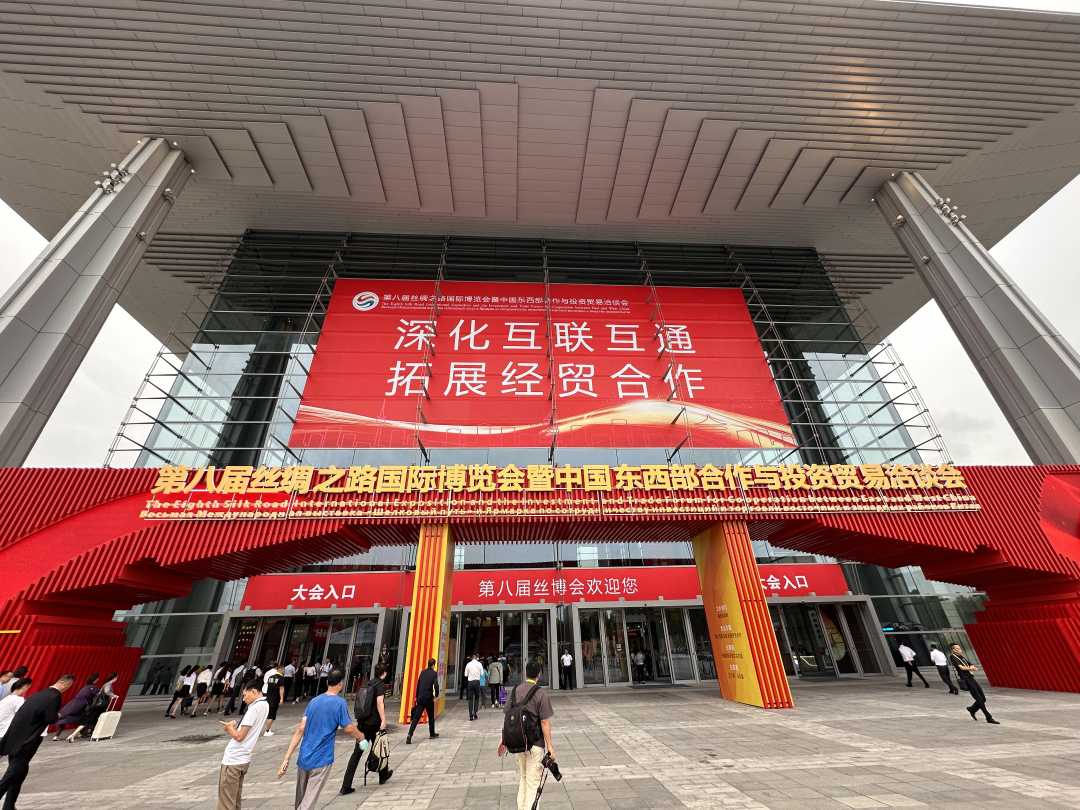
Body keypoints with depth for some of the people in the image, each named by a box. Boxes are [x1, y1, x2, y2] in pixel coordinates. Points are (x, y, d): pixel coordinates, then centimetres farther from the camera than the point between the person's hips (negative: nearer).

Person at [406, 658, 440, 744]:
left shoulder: (423, 672, 6)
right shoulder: (434, 673, -9)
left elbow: (418, 685, 10)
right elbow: (436, 685, -19)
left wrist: (417, 697, 19)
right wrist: (436, 695, -1)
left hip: (420, 698, 3)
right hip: (429, 698, -3)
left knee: (416, 717, 3)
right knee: (431, 717, 18)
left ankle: (409, 735, -11)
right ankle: (432, 734, 31)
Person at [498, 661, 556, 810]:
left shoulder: (514, 690, 0)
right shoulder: (541, 692, -15)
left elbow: (508, 717, 6)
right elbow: (545, 722, -14)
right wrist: (550, 745, -7)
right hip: (535, 742, -5)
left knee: (522, 779, 23)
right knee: (533, 782, 8)